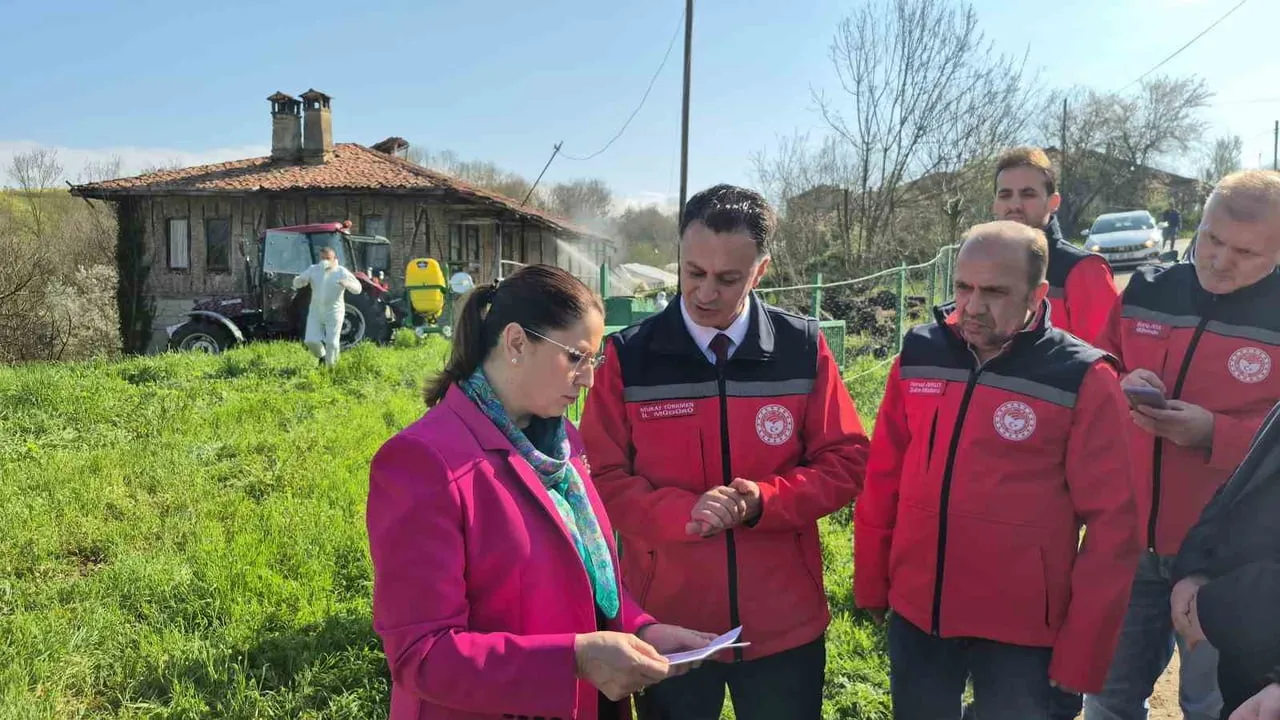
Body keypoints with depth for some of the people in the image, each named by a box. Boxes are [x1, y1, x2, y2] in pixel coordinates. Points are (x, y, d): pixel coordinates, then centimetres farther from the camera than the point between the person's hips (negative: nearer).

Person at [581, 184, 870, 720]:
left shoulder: (804, 348, -4)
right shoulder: (629, 356, -7)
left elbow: (845, 461, -2)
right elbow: (602, 478, -6)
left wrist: (763, 500, -19)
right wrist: (683, 512, -23)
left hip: (784, 621, 1)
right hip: (666, 623, 0)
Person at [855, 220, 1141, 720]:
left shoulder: (1083, 380, -13)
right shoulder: (919, 353, -3)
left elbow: (1110, 524, -10)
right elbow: (883, 478, 4)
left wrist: (1080, 651, -8)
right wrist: (870, 581, 8)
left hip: (1020, 627, -3)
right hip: (915, 610, 3)